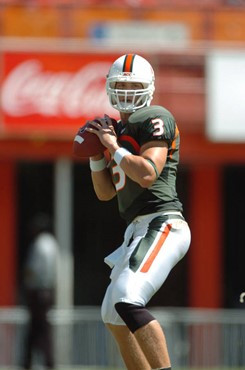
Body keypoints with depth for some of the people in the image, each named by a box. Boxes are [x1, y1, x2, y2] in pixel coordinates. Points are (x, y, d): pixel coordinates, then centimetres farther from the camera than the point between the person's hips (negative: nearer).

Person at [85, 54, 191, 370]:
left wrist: (114, 147, -11)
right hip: (140, 229, 10)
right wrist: (96, 154, 8)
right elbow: (105, 192, 22)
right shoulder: (119, 129, 20)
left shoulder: (155, 119, -6)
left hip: (161, 224, -10)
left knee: (127, 302, -26)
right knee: (113, 316, 15)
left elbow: (147, 175, -20)